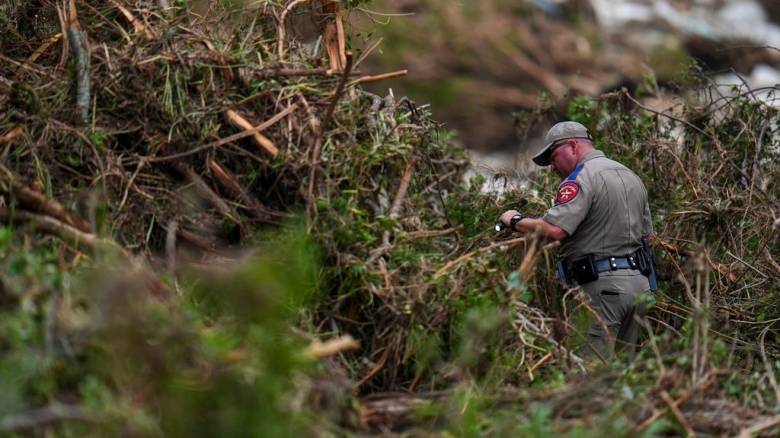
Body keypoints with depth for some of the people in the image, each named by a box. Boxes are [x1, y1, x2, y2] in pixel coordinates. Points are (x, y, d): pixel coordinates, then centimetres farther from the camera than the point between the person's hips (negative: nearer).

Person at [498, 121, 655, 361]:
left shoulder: (582, 178, -10)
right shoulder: (632, 176, 19)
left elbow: (554, 230, -22)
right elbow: (645, 232, 23)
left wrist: (515, 221, -8)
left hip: (603, 286, -9)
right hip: (640, 282, 9)